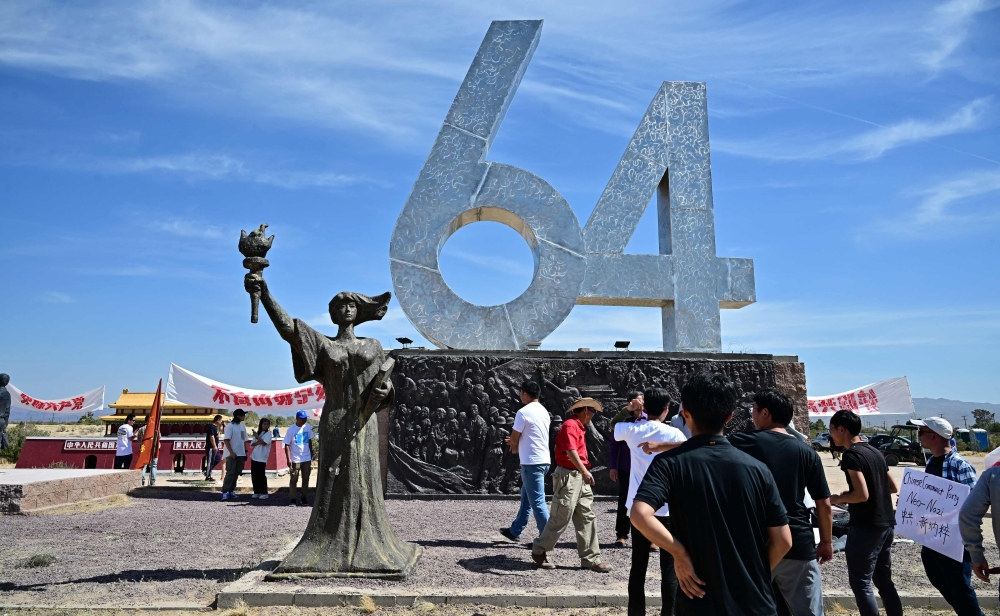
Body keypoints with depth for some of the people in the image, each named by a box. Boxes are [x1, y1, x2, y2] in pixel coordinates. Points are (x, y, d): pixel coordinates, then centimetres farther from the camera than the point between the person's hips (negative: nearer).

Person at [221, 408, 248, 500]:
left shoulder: (243, 426, 12)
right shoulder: (230, 426, -9)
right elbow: (226, 440, -13)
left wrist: (245, 451, 11)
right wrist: (231, 452, -19)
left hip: (241, 454, 7)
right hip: (232, 454, -7)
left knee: (236, 473, 8)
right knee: (230, 473, -10)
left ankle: (231, 490, 15)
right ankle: (225, 492, -8)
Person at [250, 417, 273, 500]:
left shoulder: (268, 433, -1)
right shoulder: (258, 433, 13)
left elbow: (264, 443, -15)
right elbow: (252, 444, 6)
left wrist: (257, 437, -5)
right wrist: (259, 442, -13)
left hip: (262, 458, -6)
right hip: (254, 457, 6)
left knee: (261, 475, -6)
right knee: (254, 475, 6)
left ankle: (264, 493, 1)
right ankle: (256, 492, 15)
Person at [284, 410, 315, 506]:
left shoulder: (307, 427, 2)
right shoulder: (291, 429, -12)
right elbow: (287, 445, -11)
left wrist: (311, 454, 13)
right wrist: (288, 459, -17)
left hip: (307, 458, 5)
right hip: (295, 460, -5)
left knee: (306, 479, 10)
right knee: (294, 480, 1)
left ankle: (304, 497, 21)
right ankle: (292, 499, 9)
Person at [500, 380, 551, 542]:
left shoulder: (523, 412, -14)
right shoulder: (543, 411, 12)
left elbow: (513, 439, -8)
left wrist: (514, 446, 13)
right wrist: (517, 443, 16)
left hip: (531, 463, -9)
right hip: (543, 460, 9)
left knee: (537, 502, -4)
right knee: (526, 497, 19)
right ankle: (514, 531, 31)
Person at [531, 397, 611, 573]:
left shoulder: (580, 427, 18)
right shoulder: (570, 425, -14)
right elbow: (571, 451, -27)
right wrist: (585, 471, -36)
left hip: (580, 478, 10)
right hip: (568, 477, -10)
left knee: (587, 518, 8)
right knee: (560, 519, -2)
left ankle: (590, 558, 12)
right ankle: (539, 551, 14)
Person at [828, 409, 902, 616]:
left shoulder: (851, 455, -16)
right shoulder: (875, 452, 11)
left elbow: (862, 494, -23)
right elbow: (892, 487, 17)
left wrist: (839, 499, -7)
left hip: (865, 526, -9)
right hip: (885, 523, 9)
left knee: (860, 583, -1)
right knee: (883, 580, 17)